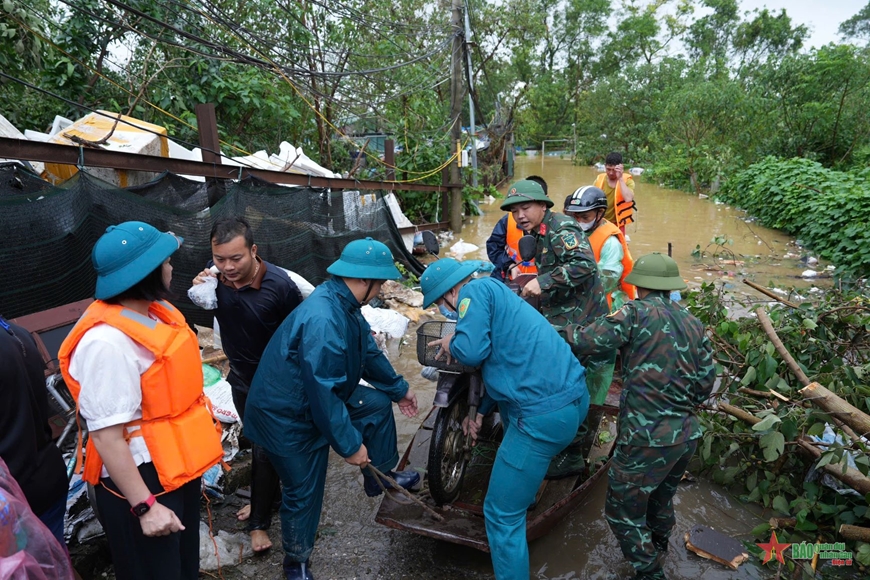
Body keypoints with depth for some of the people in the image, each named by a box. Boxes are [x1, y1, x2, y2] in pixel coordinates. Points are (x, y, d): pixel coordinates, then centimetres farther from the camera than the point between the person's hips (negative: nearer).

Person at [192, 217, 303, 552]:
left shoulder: (279, 285, -29)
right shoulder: (214, 274, -16)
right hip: (240, 377, 5)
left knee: (265, 450, 7)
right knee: (257, 442, 24)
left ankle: (259, 520, 28)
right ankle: (268, 493, 47)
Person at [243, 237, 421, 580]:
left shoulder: (343, 305, -4)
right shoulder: (322, 320, -35)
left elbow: (368, 352, 11)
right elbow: (323, 392, -33)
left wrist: (398, 389, 23)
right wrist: (350, 444, -22)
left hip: (321, 397, 9)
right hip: (288, 417, -9)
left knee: (378, 404, 13)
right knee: (304, 492, 6)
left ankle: (381, 476, 33)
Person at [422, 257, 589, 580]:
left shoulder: (475, 291, -6)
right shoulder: (493, 291, 22)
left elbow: (473, 351, -20)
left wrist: (451, 344, 2)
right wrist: (480, 411, 30)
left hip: (547, 415, -10)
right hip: (576, 395, 11)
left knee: (502, 514, 3)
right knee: (507, 399, 40)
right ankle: (525, 488, 55)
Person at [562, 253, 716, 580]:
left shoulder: (637, 312, -10)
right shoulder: (693, 323, 9)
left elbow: (587, 341, -15)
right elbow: (706, 383, 10)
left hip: (648, 437, -8)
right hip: (687, 434, 8)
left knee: (623, 510, 9)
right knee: (661, 499, 30)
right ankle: (658, 552, 51)